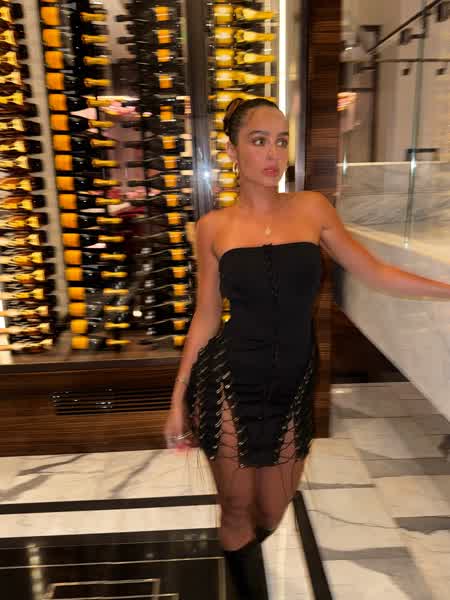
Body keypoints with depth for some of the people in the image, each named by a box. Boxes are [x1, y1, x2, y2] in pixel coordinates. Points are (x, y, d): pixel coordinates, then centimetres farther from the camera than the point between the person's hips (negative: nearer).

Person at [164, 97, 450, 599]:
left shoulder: (312, 208, 0)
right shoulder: (212, 227, -2)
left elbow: (375, 274, 6)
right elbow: (205, 317, 2)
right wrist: (178, 399, 3)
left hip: (293, 387, 2)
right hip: (229, 386, -2)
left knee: (271, 513, 20)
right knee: (237, 511, 13)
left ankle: (237, 555, 55)